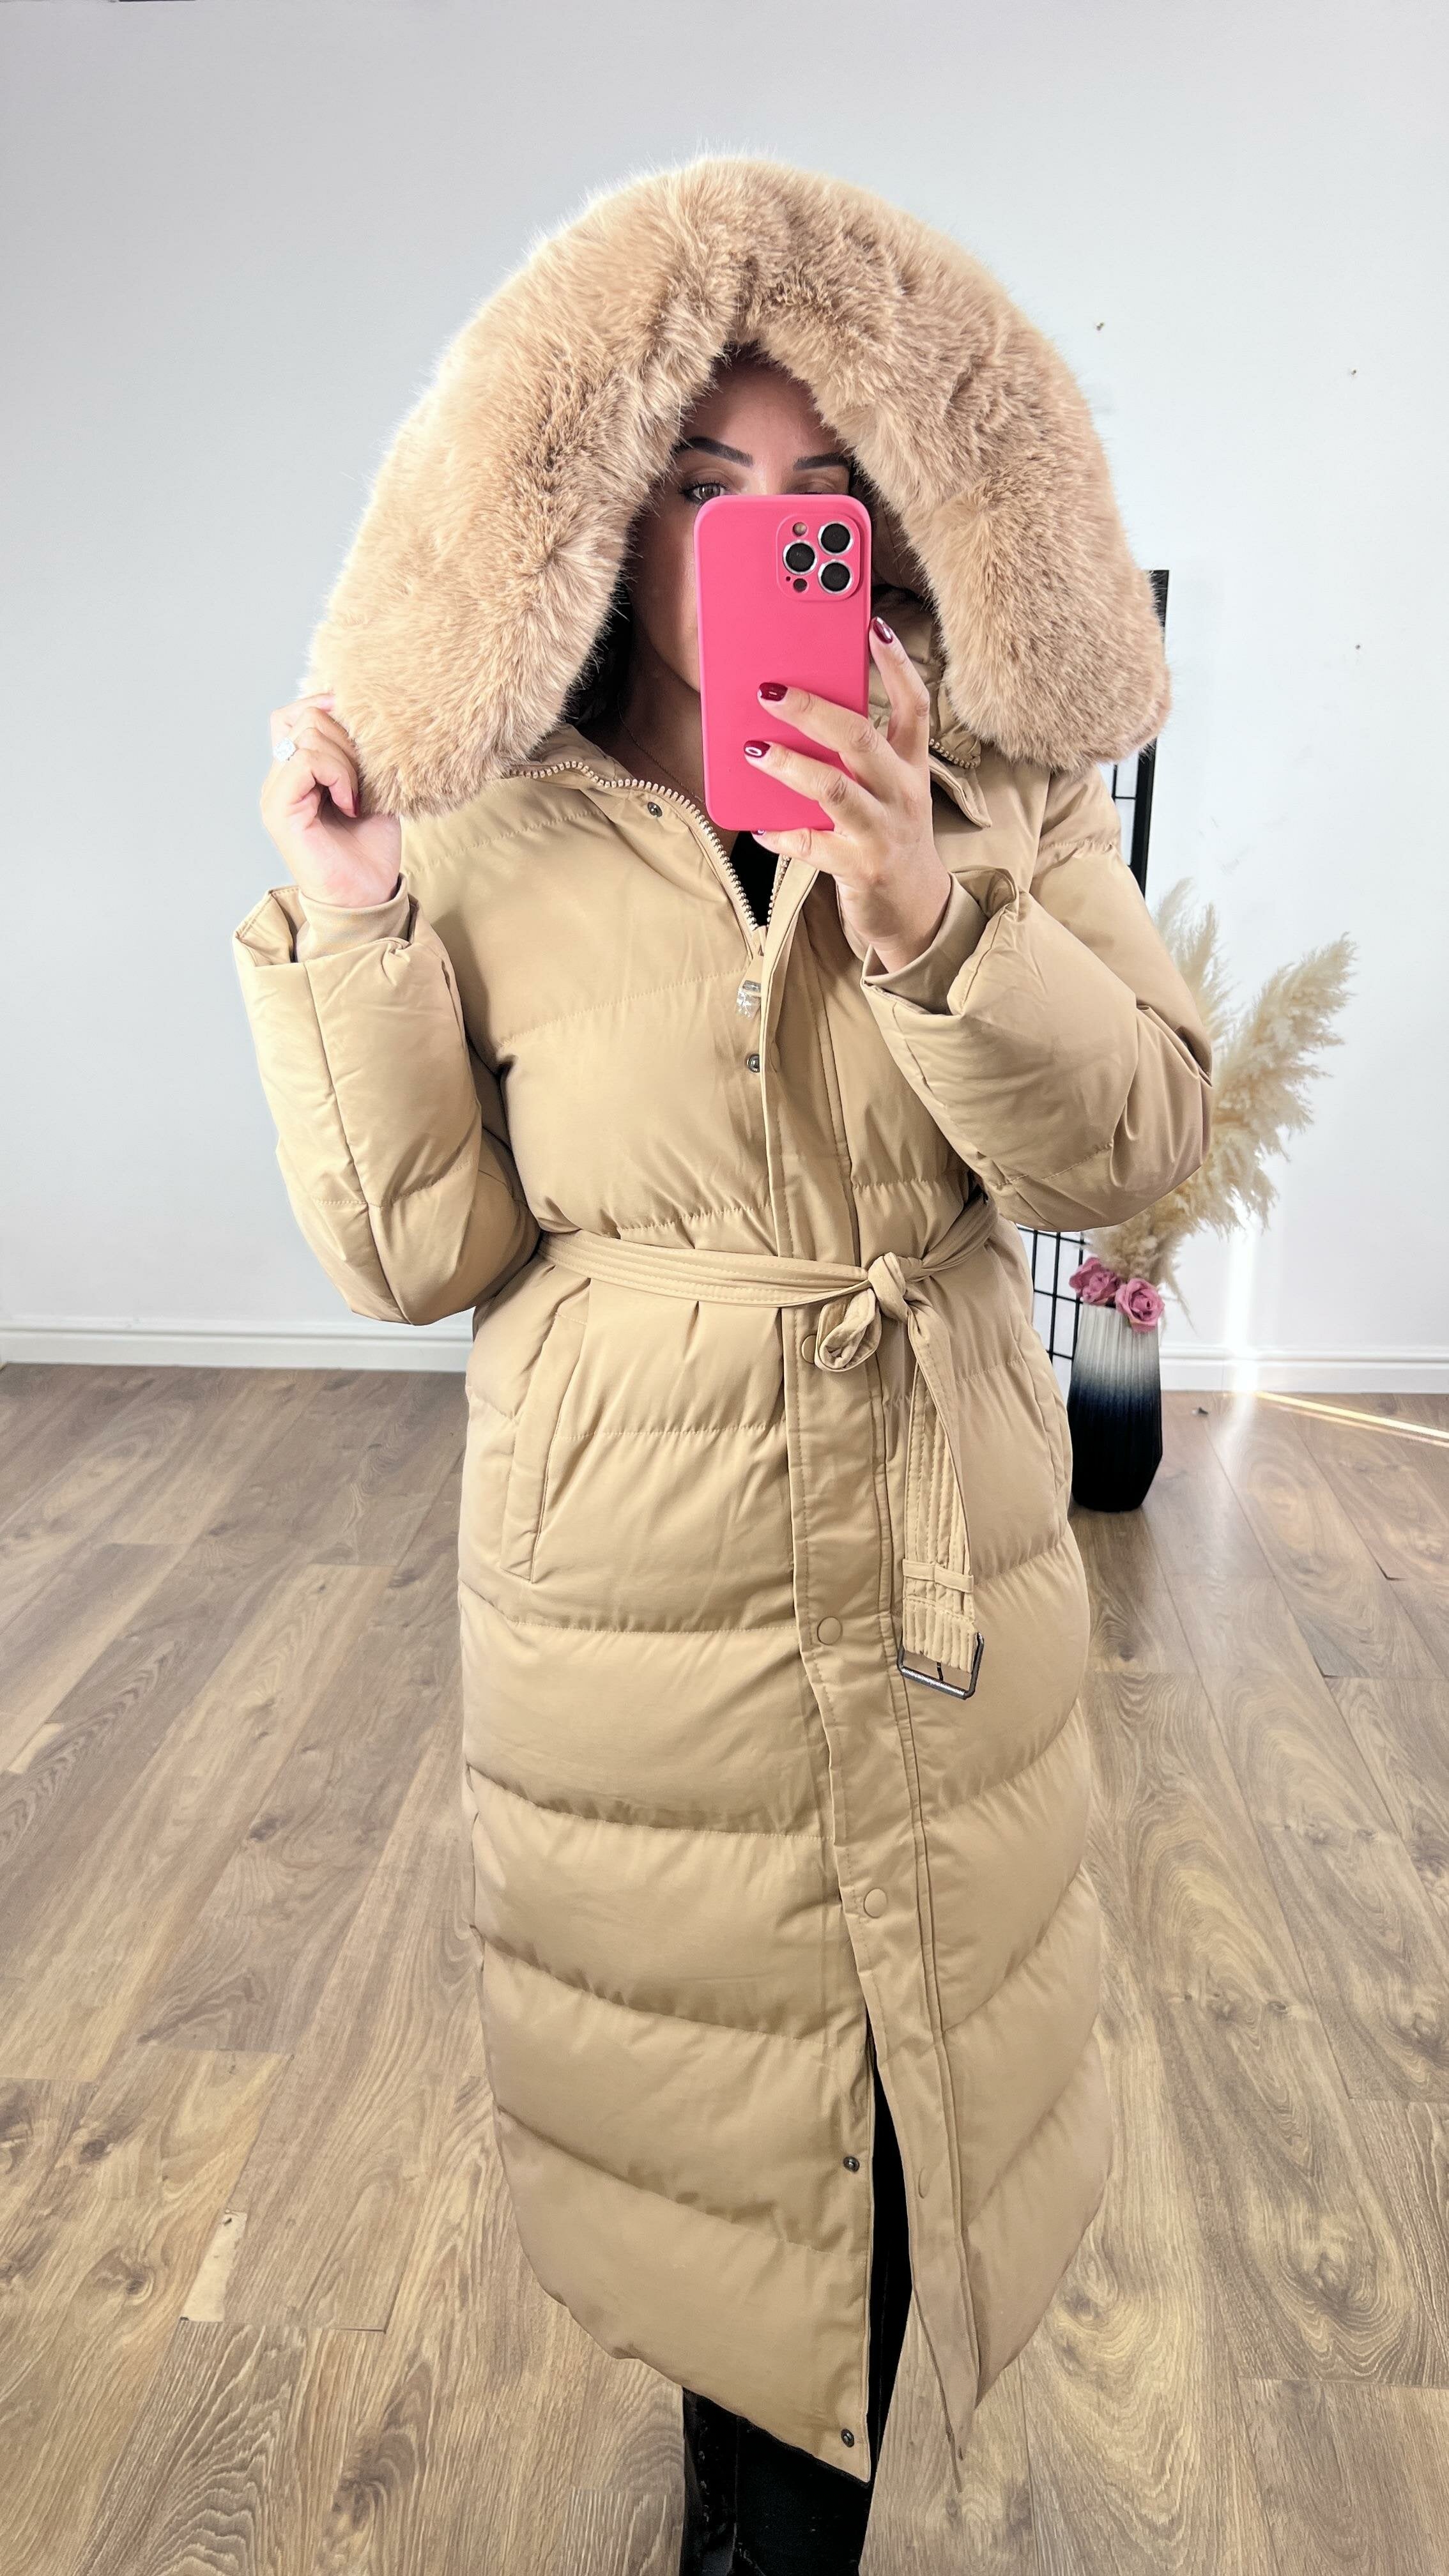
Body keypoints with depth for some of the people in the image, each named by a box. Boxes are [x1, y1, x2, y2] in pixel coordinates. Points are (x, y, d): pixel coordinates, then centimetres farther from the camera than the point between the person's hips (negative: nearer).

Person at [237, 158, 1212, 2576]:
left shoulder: (997, 801, -2)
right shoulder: (492, 843, -6)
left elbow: (1135, 1141, -10)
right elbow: (415, 1254, -7)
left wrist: (924, 914, -25)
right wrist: (344, 925, -17)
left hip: (942, 1580, 1)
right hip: (624, 1593, -1)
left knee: (877, 2078, 16)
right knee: (693, 2075, 18)